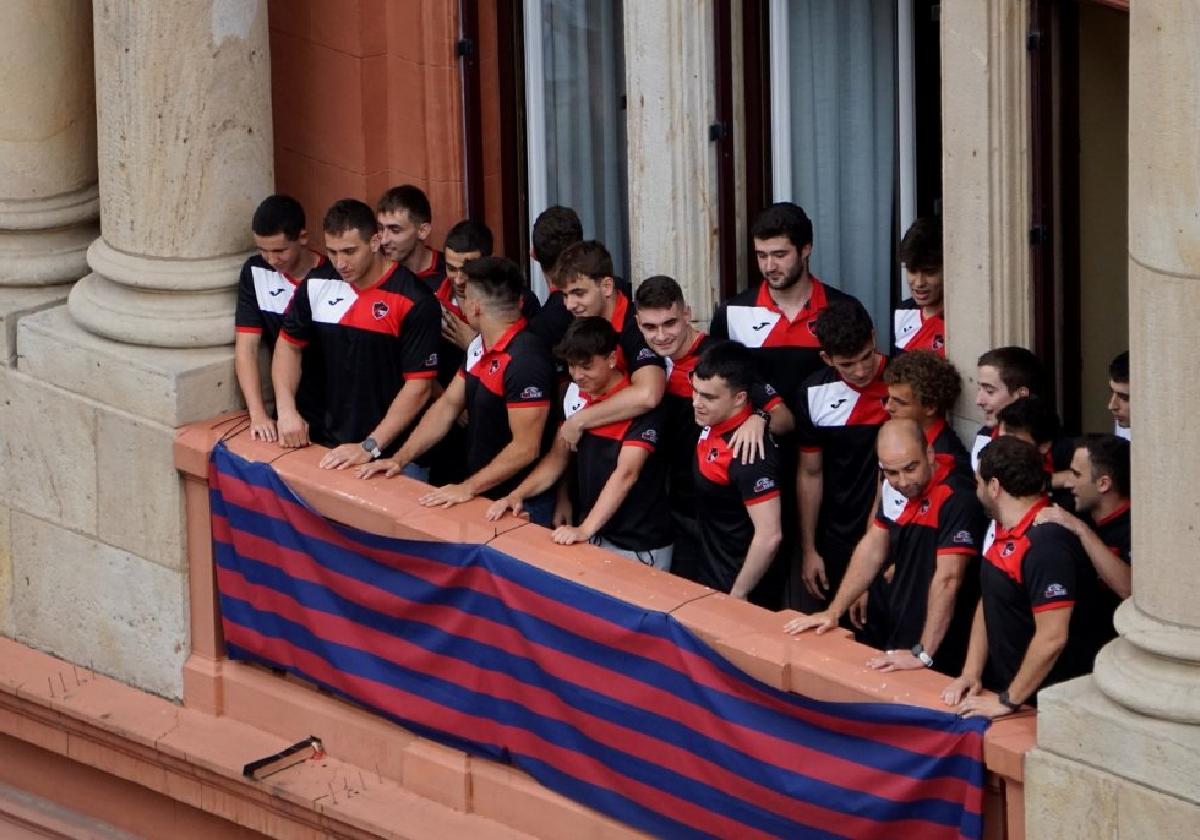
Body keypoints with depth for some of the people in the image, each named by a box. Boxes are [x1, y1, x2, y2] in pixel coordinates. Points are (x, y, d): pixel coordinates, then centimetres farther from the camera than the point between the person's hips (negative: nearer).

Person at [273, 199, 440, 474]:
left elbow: (419, 387, -17)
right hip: (334, 446, 5)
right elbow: (289, 344, 13)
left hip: (395, 452, -5)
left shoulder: (414, 302, -17)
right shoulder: (317, 286, -2)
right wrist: (286, 410, -1)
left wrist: (369, 448, -20)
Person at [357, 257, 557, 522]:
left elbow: (525, 448, -24)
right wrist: (400, 459, 6)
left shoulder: (525, 359, -24)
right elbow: (448, 405, 13)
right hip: (483, 496, 8)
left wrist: (468, 488, -22)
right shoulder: (479, 348, 5)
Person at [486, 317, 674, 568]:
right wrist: (517, 496, -2)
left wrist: (585, 530, -34)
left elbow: (625, 474, -26)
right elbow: (558, 456, 12)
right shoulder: (575, 395, 5)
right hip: (593, 537, 6)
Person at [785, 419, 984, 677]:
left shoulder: (958, 499, -24)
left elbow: (947, 580, -28)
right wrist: (833, 612, 7)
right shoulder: (897, 489, 2)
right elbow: (872, 550, 11)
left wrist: (922, 654, -30)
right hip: (896, 643, 8)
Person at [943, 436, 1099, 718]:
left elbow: (1052, 637, -25)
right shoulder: (1006, 532, 9)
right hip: (1001, 689, 8)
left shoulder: (1046, 544, -22)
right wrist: (971, 673, 6)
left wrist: (1008, 701, -18)